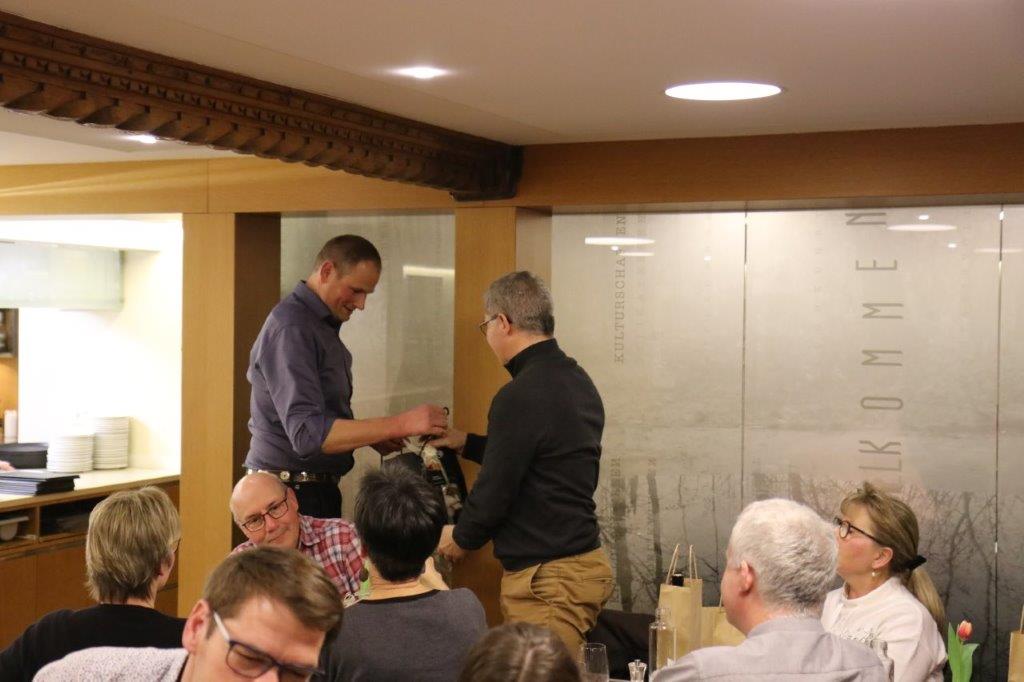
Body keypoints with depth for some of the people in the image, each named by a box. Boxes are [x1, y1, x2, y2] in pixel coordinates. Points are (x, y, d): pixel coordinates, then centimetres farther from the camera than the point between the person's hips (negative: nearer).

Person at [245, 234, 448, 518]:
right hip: (293, 494, -9)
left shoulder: (322, 325, 13)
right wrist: (400, 424, -27)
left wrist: (373, 436, 5)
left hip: (319, 490, 9)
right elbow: (307, 434, -26)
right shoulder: (291, 329, -18)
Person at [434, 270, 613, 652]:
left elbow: (494, 493, -15)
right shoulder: (578, 380, 11)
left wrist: (459, 538, 5)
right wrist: (466, 443, 29)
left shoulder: (521, 396, -18)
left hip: (546, 579, -9)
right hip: (586, 562, 9)